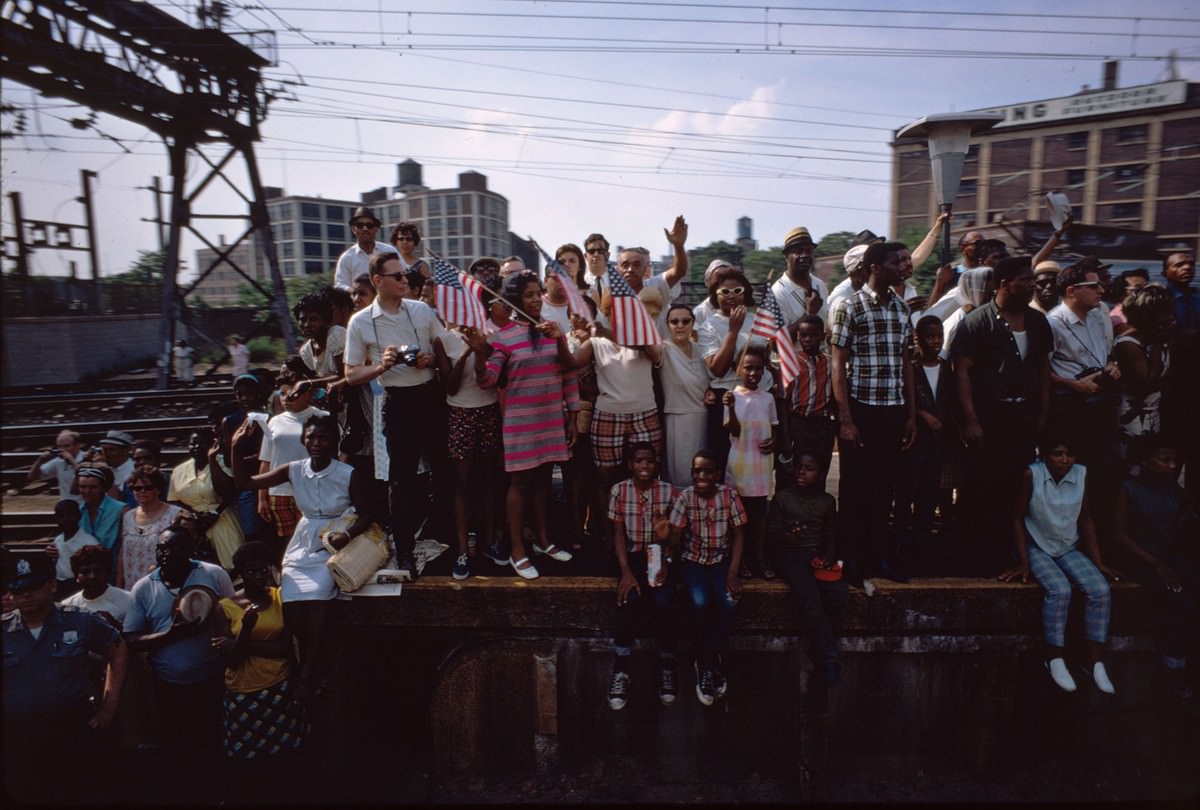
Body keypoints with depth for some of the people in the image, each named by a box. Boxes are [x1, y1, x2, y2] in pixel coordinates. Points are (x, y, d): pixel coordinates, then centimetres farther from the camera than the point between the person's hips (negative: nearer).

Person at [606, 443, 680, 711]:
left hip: (661, 555, 0)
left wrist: (665, 563, -16)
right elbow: (618, 534, -1)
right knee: (628, 601, -28)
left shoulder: (668, 491, -1)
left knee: (663, 604, -26)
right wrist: (625, 571, -13)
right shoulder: (619, 491, 0)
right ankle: (621, 672, -12)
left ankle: (667, 668, -2)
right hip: (632, 556, 0)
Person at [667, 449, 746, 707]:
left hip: (721, 560, 1)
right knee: (702, 603, -28)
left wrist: (732, 573, -11)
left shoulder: (729, 496, -6)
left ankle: (707, 661, -2)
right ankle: (708, 664, -3)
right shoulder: (684, 498, -9)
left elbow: (738, 536, -4)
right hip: (693, 560, -1)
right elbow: (675, 538, -11)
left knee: (730, 603, -25)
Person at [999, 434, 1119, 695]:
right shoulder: (1032, 474, -16)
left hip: (1069, 549, 4)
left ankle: (1096, 662, -9)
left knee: (1101, 590, -18)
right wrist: (1024, 563, -12)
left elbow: (1085, 520, 5)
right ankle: (1055, 658, -14)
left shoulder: (1081, 474, -5)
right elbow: (1018, 518, -9)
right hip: (1037, 548, -4)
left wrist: (1098, 563, 4)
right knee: (1059, 589, -28)